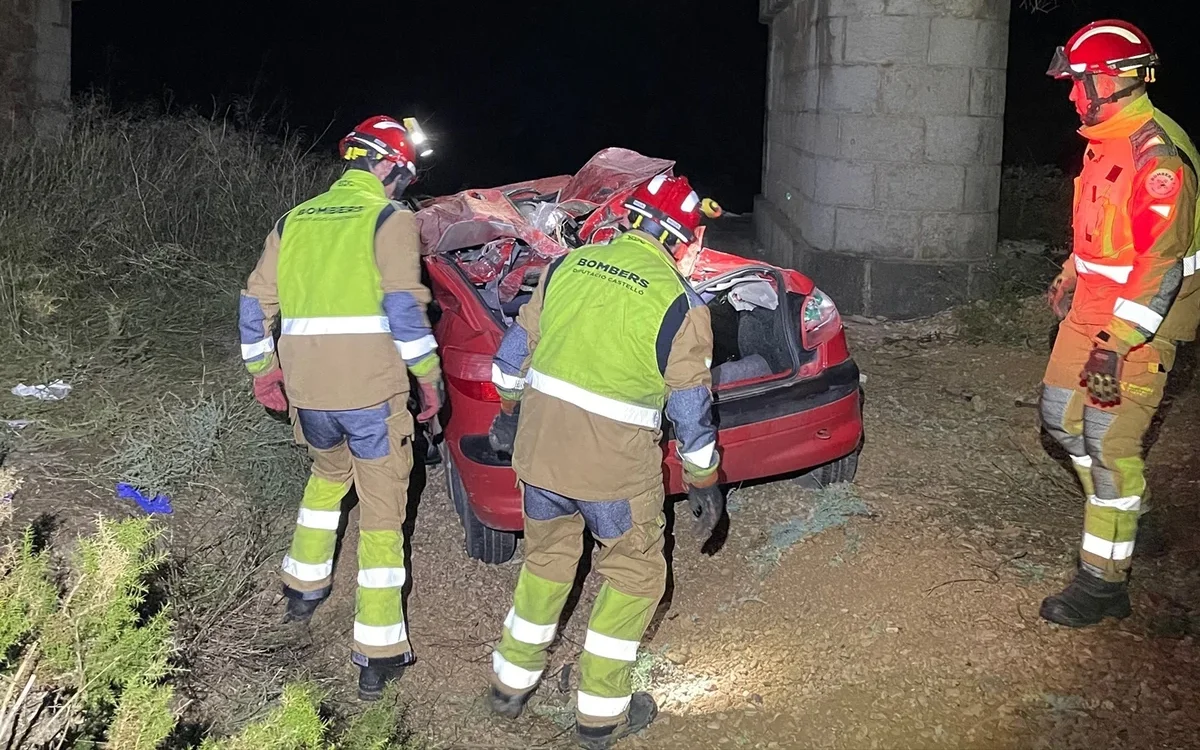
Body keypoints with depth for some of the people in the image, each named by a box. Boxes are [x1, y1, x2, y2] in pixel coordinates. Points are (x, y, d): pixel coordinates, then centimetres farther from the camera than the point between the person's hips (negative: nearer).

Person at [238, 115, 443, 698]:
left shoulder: (295, 220, 14)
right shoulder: (391, 219, -3)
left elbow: (256, 304, 15)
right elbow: (404, 307, -14)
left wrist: (262, 370, 26)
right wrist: (429, 377, -6)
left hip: (307, 392, 5)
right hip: (373, 393, -5)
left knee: (328, 475, 33)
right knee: (381, 514, 3)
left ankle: (303, 589, 43)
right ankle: (378, 656, 2)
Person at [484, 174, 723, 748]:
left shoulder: (569, 265, 4)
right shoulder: (678, 303, -9)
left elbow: (517, 345, 12)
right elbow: (691, 406, -5)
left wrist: (509, 409, 28)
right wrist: (704, 483, 6)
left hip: (539, 441, 5)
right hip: (613, 462, -5)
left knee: (546, 558, 25)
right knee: (634, 573, 15)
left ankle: (511, 684, 37)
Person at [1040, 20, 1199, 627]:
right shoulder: (1103, 143, 9)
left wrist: (1117, 346, -27)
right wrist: (1070, 278, 29)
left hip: (1139, 322, -10)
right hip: (1091, 306, 10)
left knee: (1109, 443, -8)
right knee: (1062, 414, 16)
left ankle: (1104, 581, 1)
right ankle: (1119, 506, 37)